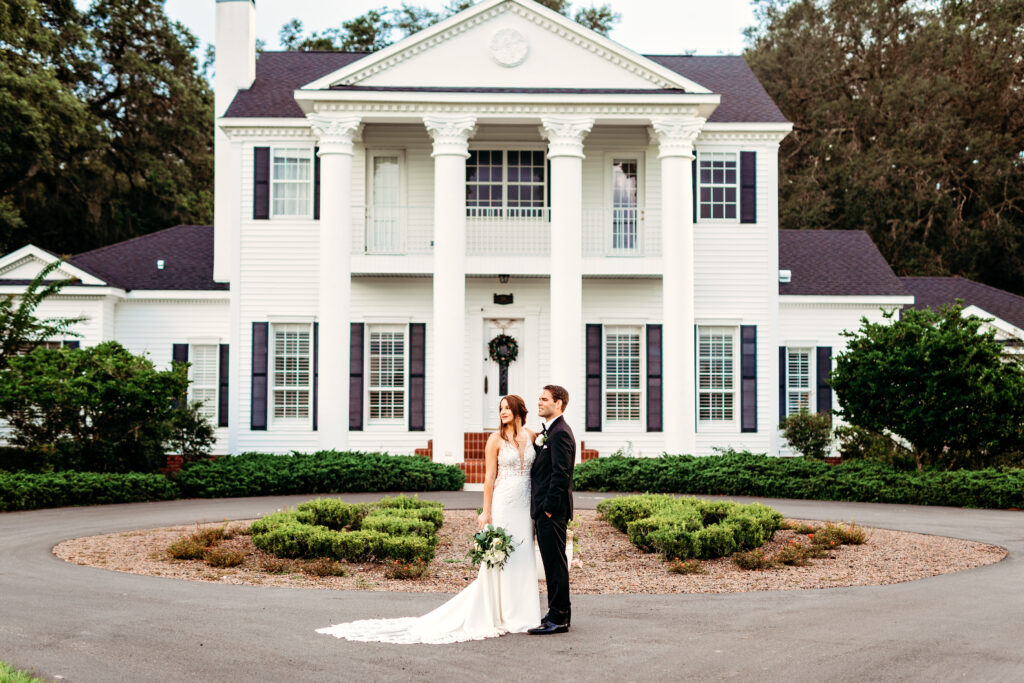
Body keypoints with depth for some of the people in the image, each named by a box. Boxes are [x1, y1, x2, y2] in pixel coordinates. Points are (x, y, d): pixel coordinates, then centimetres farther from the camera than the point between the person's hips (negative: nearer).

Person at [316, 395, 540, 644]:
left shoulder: (531, 436, 9)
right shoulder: (496, 439, -2)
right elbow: (489, 477, -4)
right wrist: (486, 512, -9)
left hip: (524, 508, 4)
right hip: (502, 505, -4)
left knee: (523, 558, 6)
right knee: (499, 560, -2)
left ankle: (522, 615, 15)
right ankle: (502, 617, 6)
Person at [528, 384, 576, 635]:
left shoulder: (560, 433, -15)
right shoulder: (547, 432, 17)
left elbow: (561, 474, -20)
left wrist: (549, 507, -19)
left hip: (552, 510, -10)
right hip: (545, 510, 10)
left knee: (555, 563, -6)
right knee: (552, 563, 14)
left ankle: (558, 619, -1)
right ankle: (559, 613, 22)